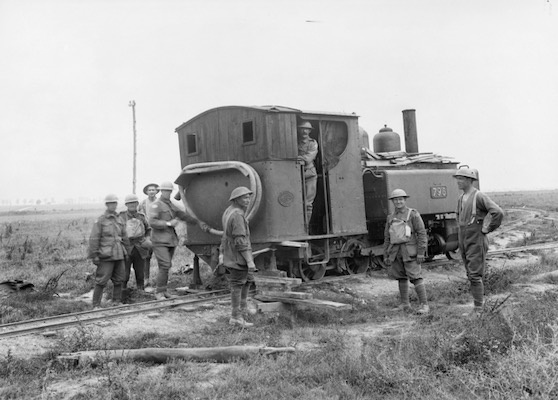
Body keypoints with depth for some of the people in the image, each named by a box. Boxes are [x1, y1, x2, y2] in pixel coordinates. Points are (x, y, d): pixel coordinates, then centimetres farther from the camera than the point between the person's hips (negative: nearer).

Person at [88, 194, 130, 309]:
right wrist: (94, 255, -11)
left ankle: (116, 302, 22)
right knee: (101, 281, -6)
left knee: (118, 280, 10)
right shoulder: (100, 220, -5)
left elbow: (124, 237, 20)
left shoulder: (120, 220, 13)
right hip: (106, 256, -6)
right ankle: (96, 305, 2)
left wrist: (126, 251, 19)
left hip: (119, 255, 6)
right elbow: (94, 239, -7)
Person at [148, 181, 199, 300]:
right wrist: (168, 224, -17)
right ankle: (159, 292, -6)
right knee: (165, 265, -14)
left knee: (167, 266, 8)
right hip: (160, 241, -7)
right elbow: (152, 222, -17)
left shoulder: (171, 205, 17)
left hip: (171, 240, 7)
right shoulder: (156, 205, -6)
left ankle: (163, 290, 17)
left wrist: (198, 222, 25)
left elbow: (183, 215, 25)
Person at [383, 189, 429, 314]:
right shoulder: (391, 218, 12)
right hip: (396, 252, 5)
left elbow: (422, 233, -8)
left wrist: (421, 252, -14)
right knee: (401, 278, 10)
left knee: (415, 277, -9)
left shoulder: (413, 214, -4)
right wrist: (386, 255, 10)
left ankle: (424, 305, -5)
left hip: (409, 251, -5)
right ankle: (404, 304, 18)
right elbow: (387, 238, 14)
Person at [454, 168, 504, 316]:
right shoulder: (461, 199, 11)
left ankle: (478, 308, -1)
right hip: (463, 241, 8)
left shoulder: (479, 196, -14)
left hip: (476, 241, -8)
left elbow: (498, 212, -24)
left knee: (475, 275, -8)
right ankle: (479, 299, 22)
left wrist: (485, 229, -15)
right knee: (470, 274, 11)